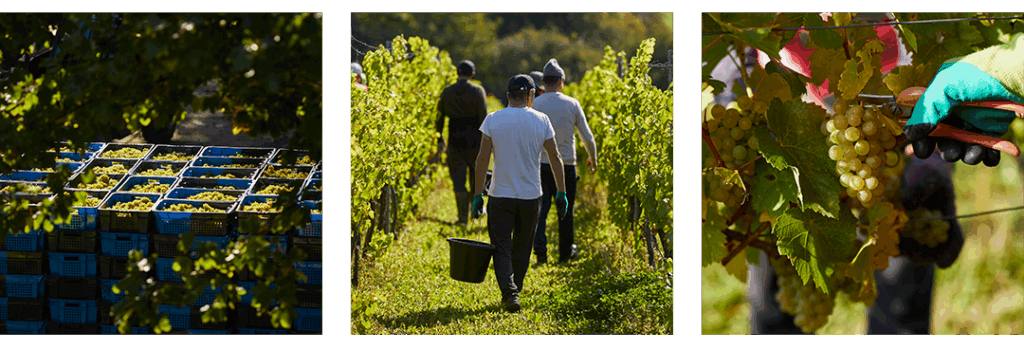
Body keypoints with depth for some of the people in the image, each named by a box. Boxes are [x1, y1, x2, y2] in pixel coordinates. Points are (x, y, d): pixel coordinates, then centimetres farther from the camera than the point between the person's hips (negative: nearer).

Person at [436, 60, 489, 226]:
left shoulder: (447, 92, 2)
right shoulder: (477, 91, -6)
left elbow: (439, 117, 7)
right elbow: (483, 118, -9)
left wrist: (439, 141, 17)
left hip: (455, 140, 1)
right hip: (474, 140, -1)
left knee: (458, 179, 4)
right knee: (477, 175, 20)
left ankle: (463, 216, -2)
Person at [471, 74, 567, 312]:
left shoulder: (493, 120, -5)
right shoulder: (541, 121, -2)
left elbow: (482, 159, -6)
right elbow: (554, 157, 1)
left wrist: (478, 195, -2)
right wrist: (561, 193, 9)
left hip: (501, 195, -1)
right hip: (531, 195, 1)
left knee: (502, 247, 2)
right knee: (522, 248, 17)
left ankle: (509, 293, -15)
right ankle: (515, 290, 29)